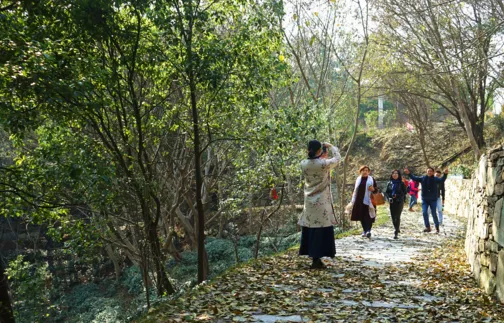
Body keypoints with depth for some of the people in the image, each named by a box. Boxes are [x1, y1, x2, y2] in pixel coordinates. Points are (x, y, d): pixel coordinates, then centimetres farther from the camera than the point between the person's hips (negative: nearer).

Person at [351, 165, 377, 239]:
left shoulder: (371, 179, 6)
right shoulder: (358, 179, 14)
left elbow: (376, 189, 9)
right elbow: (355, 190, 19)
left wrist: (373, 189, -15)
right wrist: (353, 200, 14)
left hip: (368, 200, -3)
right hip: (359, 201, 3)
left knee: (368, 216, -12)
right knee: (361, 216, 4)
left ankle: (368, 230, -15)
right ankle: (364, 231, 14)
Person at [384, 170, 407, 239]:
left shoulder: (401, 183, -1)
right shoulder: (389, 183, 8)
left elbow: (404, 192, -2)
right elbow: (386, 192, 10)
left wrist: (397, 195, -18)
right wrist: (389, 198, -9)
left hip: (399, 202, -4)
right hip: (392, 202, 4)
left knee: (397, 216, -10)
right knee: (393, 216, 6)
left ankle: (396, 232, -11)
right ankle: (397, 228, 30)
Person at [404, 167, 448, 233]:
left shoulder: (435, 179, -4)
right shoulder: (423, 178, 4)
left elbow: (442, 180, -19)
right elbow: (414, 178, 3)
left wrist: (445, 174, -36)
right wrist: (409, 174, -8)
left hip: (433, 200, -3)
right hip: (425, 199, 3)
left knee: (434, 214, 2)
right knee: (424, 213, -3)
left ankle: (437, 228, 16)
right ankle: (427, 227, 9)